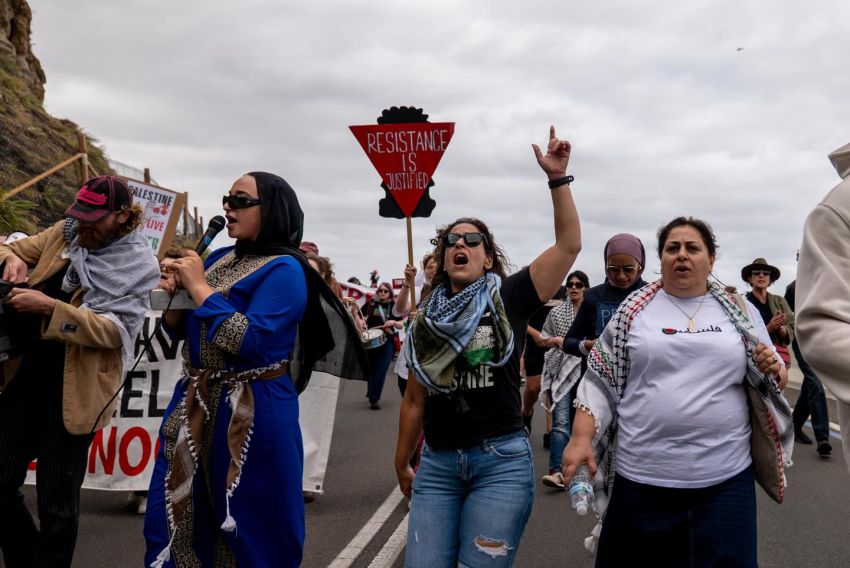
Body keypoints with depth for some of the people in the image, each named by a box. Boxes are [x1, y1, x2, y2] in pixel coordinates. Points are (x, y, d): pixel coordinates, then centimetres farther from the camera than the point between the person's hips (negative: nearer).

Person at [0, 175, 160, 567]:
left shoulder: (137, 264, -9)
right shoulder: (64, 234, 7)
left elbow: (114, 330, -17)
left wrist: (48, 306, -27)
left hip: (73, 388, -5)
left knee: (56, 503, 5)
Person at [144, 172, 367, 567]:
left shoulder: (284, 270, -12)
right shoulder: (219, 259, 10)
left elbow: (250, 343, -23)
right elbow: (180, 331, 17)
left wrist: (199, 287, -16)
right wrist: (173, 295, -4)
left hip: (253, 414, -7)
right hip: (194, 403, 7)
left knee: (252, 532, 6)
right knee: (172, 519, 14)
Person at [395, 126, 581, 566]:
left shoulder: (508, 299, 0)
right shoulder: (428, 321, 9)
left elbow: (569, 245, -8)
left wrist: (558, 178, -14)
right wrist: (402, 465, 18)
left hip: (502, 461, -3)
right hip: (437, 463, 3)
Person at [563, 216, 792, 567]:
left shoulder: (740, 312, 7)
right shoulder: (634, 311, 3)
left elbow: (773, 381, 15)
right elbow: (600, 381, 3)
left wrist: (773, 371, -7)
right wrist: (581, 438, -8)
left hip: (725, 477, 1)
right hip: (641, 477, -1)